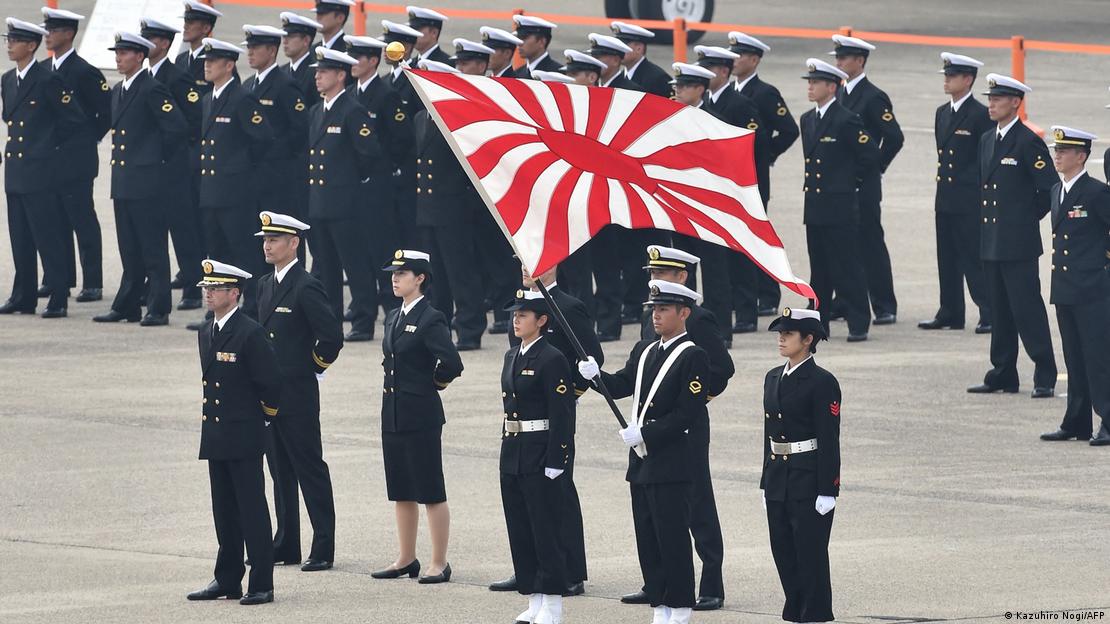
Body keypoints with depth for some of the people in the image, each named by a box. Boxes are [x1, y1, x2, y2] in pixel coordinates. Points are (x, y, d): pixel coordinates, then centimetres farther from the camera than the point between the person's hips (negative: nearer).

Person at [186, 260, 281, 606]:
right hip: (215, 438, 8)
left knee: (252, 510, -5)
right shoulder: (206, 334, 12)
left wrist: (265, 416, 0)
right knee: (224, 512, 13)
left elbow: (270, 382, -12)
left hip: (244, 437, -8)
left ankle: (261, 585, -3)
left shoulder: (250, 333, -14)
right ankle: (227, 580, 19)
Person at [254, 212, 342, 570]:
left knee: (310, 469, -3)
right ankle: (286, 545, 19)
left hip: (298, 393, -9)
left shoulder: (306, 288, -14)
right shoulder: (265, 285, 13)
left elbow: (332, 336, -18)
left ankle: (323, 549, 0)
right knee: (280, 470, 13)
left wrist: (314, 366, -6)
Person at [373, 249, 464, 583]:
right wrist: (395, 381, 11)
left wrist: (434, 382, -6)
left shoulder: (431, 320, -13)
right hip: (393, 414, 8)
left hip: (421, 415, -8)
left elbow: (451, 364, -22)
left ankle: (439, 564, 2)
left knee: (431, 492, -2)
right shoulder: (393, 317, 12)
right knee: (401, 491, 13)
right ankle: (406, 559, 21)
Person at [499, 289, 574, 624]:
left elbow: (561, 414, -15)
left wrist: (555, 461, -19)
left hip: (540, 455, -9)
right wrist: (507, 451, 16)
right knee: (519, 531, 10)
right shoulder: (512, 357, 13)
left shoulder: (552, 359, -12)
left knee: (546, 530, -4)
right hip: (513, 454, 9)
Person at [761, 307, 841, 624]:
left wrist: (827, 490, -16)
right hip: (779, 480, 8)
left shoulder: (822, 382, -11)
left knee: (810, 553, -3)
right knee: (783, 552, 10)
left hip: (809, 481, -7)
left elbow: (829, 439, -13)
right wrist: (767, 484, 16)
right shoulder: (774, 378, 12)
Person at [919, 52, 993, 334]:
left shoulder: (980, 115, -10)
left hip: (969, 200, -8)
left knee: (974, 258, -8)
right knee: (947, 258, 11)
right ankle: (949, 313, 17)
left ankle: (990, 315, -4)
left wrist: (970, 179, -11)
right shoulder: (942, 113, 14)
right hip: (946, 199, 8)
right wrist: (943, 175, 14)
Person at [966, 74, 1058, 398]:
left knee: (1028, 309, -8)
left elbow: (1050, 188, -11)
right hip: (991, 243, 8)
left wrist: (1031, 216, -3)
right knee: (999, 311, 11)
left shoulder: (1028, 142, -10)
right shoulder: (986, 140, 14)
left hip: (1019, 243, -8)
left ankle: (1045, 378, -5)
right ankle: (1003, 374, 17)